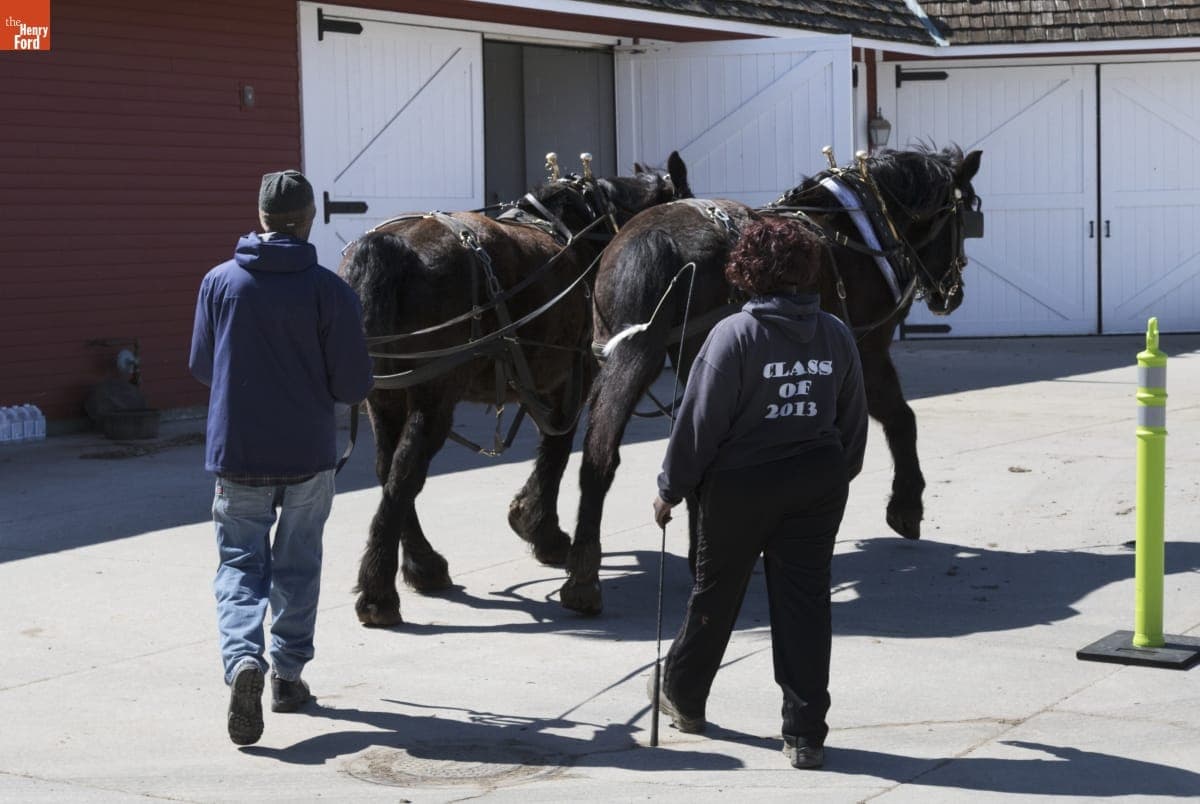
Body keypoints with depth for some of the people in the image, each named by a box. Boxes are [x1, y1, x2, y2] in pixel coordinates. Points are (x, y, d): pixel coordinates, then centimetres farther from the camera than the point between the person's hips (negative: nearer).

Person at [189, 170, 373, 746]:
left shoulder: (220, 282, -4)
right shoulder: (330, 291, -10)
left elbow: (201, 367, 7)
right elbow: (354, 385, -8)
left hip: (236, 452, 1)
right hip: (308, 455, -1)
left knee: (240, 564, 7)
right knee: (297, 565, 16)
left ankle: (242, 657, -17)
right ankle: (288, 674, 23)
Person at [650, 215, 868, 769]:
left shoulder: (735, 334, -15)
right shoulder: (836, 335, 0)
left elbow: (700, 420, -13)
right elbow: (854, 420, 8)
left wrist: (672, 487, -4)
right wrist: (840, 475, 22)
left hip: (741, 483, -3)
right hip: (819, 483, 3)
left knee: (715, 593, 15)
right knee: (805, 599, 5)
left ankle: (683, 696, 35)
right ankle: (806, 734, 3)